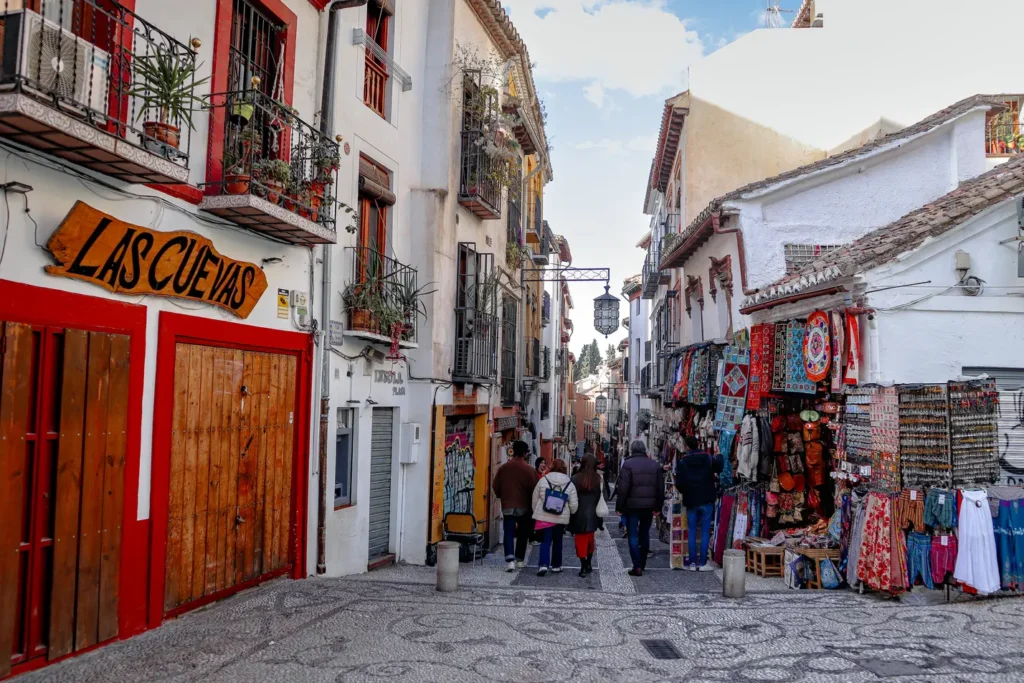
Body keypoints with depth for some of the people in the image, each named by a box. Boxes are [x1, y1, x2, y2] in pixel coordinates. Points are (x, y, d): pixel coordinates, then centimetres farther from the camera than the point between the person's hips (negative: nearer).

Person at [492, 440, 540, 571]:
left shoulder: (503, 468, -2)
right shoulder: (529, 470, -11)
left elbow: (496, 487, 5)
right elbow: (534, 489, -7)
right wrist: (533, 505, 9)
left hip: (507, 506, 1)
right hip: (524, 506, -1)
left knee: (509, 533, 1)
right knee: (523, 533, 14)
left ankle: (510, 559, -15)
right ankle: (520, 559, 22)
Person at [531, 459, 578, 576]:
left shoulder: (543, 480, -2)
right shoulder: (569, 484, -2)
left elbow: (535, 499, 5)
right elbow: (574, 505, -2)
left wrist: (536, 512, 21)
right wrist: (570, 514, 18)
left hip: (544, 517, -1)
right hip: (561, 518, 1)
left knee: (545, 541, 2)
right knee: (557, 541, 18)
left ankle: (544, 564, -16)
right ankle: (556, 566, 25)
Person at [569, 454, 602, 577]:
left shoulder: (576, 479, -11)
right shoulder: (598, 479, -7)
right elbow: (601, 498, -6)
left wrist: (571, 518, 1)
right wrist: (600, 517, 3)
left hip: (579, 514, -2)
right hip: (592, 514, 2)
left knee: (581, 540, 4)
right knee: (590, 539, 19)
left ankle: (583, 567, -2)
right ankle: (589, 564, 26)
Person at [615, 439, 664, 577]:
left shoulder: (628, 464, -9)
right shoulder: (655, 465, 7)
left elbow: (623, 488, -13)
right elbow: (661, 488, 9)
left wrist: (619, 506, -6)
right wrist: (657, 506, 14)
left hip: (632, 506, -5)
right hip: (649, 507, 5)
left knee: (633, 535, 0)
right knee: (645, 535, 16)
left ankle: (637, 566, -6)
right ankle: (642, 564, 24)